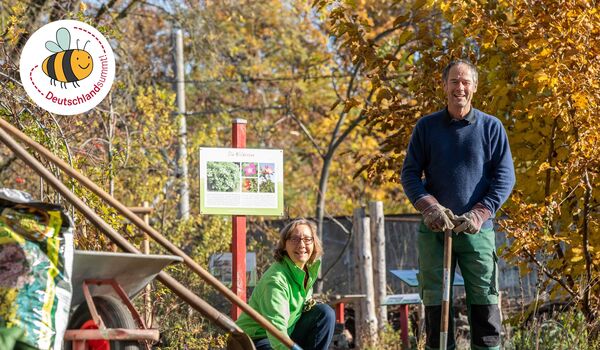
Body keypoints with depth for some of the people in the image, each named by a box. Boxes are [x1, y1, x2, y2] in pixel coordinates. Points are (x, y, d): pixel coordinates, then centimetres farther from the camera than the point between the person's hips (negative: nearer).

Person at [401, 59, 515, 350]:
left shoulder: (491, 127, 4)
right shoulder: (426, 127, 7)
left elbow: (505, 176, 1)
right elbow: (409, 174, 6)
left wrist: (479, 213, -12)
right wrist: (429, 206, -12)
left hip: (478, 230, -1)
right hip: (434, 229, 1)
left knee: (484, 302, -4)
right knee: (435, 303, 2)